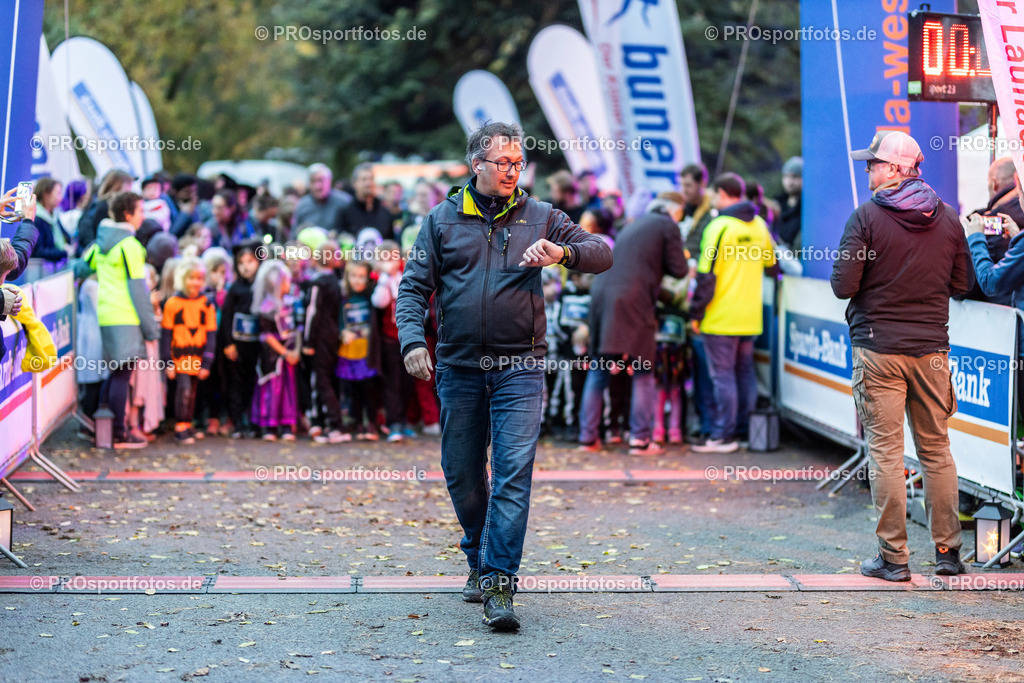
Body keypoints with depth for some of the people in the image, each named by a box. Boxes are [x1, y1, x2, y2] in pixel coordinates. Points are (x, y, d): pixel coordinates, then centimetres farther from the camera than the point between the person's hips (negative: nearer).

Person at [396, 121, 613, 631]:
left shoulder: (539, 217, 8)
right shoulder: (442, 220, 8)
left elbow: (603, 254, 5)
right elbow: (414, 286, 4)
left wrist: (564, 253, -16)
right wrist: (412, 340, -13)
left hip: (520, 368, -1)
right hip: (458, 367, 2)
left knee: (513, 473, -12)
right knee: (462, 474, 10)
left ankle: (500, 585, -13)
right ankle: (479, 559, 33)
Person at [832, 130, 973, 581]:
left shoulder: (867, 216, -9)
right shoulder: (947, 218, 4)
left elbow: (843, 286, -11)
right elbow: (963, 285, 10)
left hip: (878, 349, -4)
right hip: (932, 348, 4)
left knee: (885, 452, 0)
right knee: (936, 450, 12)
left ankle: (893, 556, 1)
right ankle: (948, 551, 15)